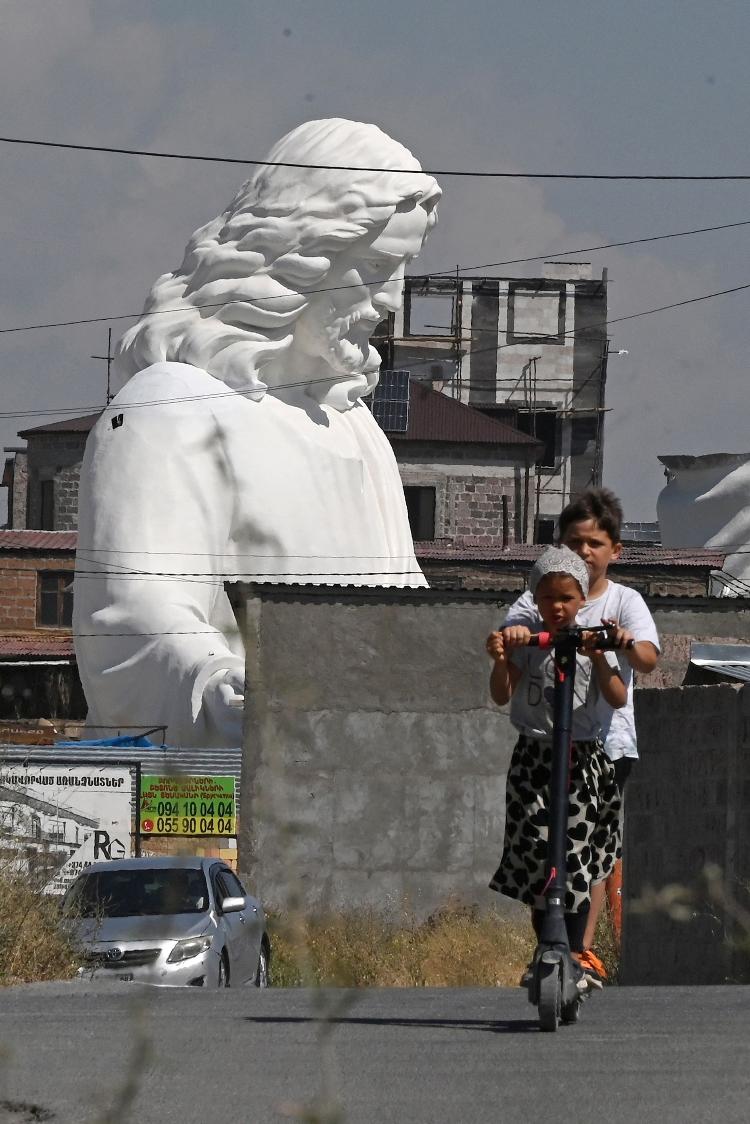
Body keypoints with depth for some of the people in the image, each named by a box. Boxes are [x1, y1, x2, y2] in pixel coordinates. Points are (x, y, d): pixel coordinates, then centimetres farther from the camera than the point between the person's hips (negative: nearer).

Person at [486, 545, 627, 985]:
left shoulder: (592, 642, 3)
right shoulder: (524, 641, 2)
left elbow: (618, 698, -8)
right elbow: (502, 695, -8)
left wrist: (597, 657, -22)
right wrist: (500, 661, -27)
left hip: (583, 760, 0)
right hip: (533, 759, 0)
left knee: (577, 862, -5)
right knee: (536, 857, -6)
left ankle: (575, 952, 2)